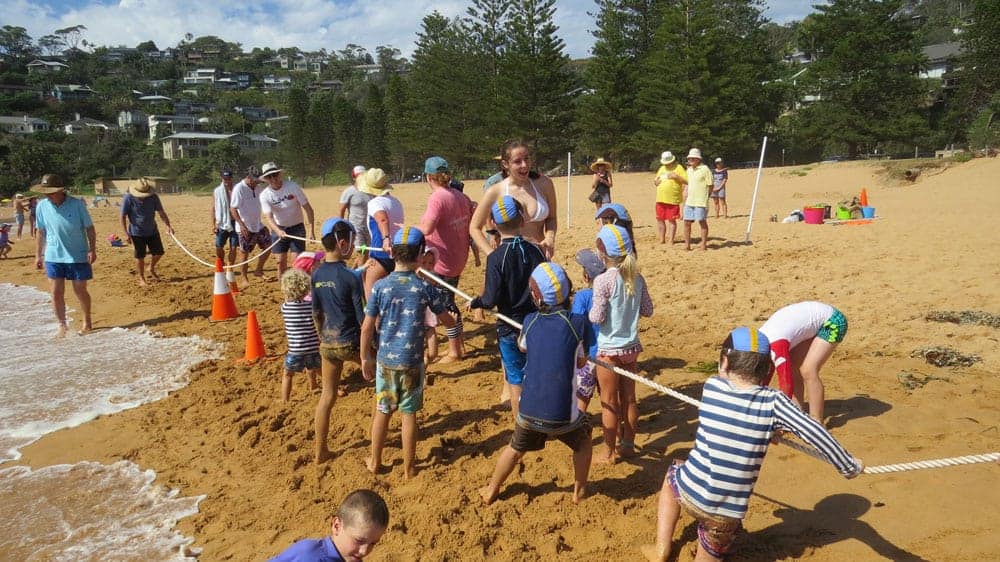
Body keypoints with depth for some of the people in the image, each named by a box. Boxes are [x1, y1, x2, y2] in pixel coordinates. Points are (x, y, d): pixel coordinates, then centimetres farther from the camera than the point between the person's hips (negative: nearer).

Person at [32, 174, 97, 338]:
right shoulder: (42, 206, 0)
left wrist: (92, 250, -12)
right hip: (53, 257, 3)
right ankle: (62, 325, 18)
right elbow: (41, 232, 9)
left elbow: (89, 228, -5)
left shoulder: (77, 204, -10)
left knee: (80, 291, 8)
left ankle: (87, 322, 26)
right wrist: (38, 255, 9)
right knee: (56, 293, 3)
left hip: (77, 256, -3)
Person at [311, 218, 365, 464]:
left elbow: (316, 313, 10)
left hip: (327, 344, 5)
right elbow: (362, 317, -13)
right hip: (351, 343, -5)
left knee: (327, 395, 13)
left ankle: (320, 451, 20)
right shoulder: (350, 277, -16)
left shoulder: (317, 275, 1)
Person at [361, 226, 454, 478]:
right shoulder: (424, 288, -10)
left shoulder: (380, 286, -8)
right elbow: (448, 322, 0)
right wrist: (450, 316, 23)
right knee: (409, 414, 10)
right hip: (412, 361, -1)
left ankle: (375, 462, 32)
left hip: (385, 360, 1)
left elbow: (367, 328, -5)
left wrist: (365, 358, 7)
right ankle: (408, 468, 22)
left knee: (382, 411, 17)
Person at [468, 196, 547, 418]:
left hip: (510, 327, -4)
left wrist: (475, 302, 1)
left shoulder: (495, 258, -17)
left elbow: (491, 299, -18)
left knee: (516, 380, 9)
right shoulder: (535, 251, -5)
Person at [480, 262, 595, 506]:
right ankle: (579, 491, 39)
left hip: (529, 410, 2)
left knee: (515, 448, 30)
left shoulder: (530, 321, -3)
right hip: (564, 414, -2)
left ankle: (491, 491, 44)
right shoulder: (579, 323, -11)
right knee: (583, 442, 30)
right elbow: (581, 362, 1)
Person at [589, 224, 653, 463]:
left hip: (609, 349, -6)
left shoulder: (603, 280, -19)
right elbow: (648, 310, 5)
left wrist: (591, 310, 2)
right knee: (629, 398, 17)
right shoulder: (637, 278, -1)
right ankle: (628, 445, 30)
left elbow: (597, 317, -19)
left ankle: (610, 452, 19)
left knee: (609, 403, 7)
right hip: (631, 346, 6)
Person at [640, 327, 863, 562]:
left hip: (690, 492, 0)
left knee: (672, 476, 36)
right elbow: (815, 433, -14)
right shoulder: (773, 402, -10)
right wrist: (849, 466, 0)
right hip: (728, 512, 1)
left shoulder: (712, 386, -4)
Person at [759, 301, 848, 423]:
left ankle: (816, 422, -9)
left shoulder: (775, 345, -32)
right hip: (815, 322, 9)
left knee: (808, 371, -17)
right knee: (792, 368, 3)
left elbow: (787, 382, -31)